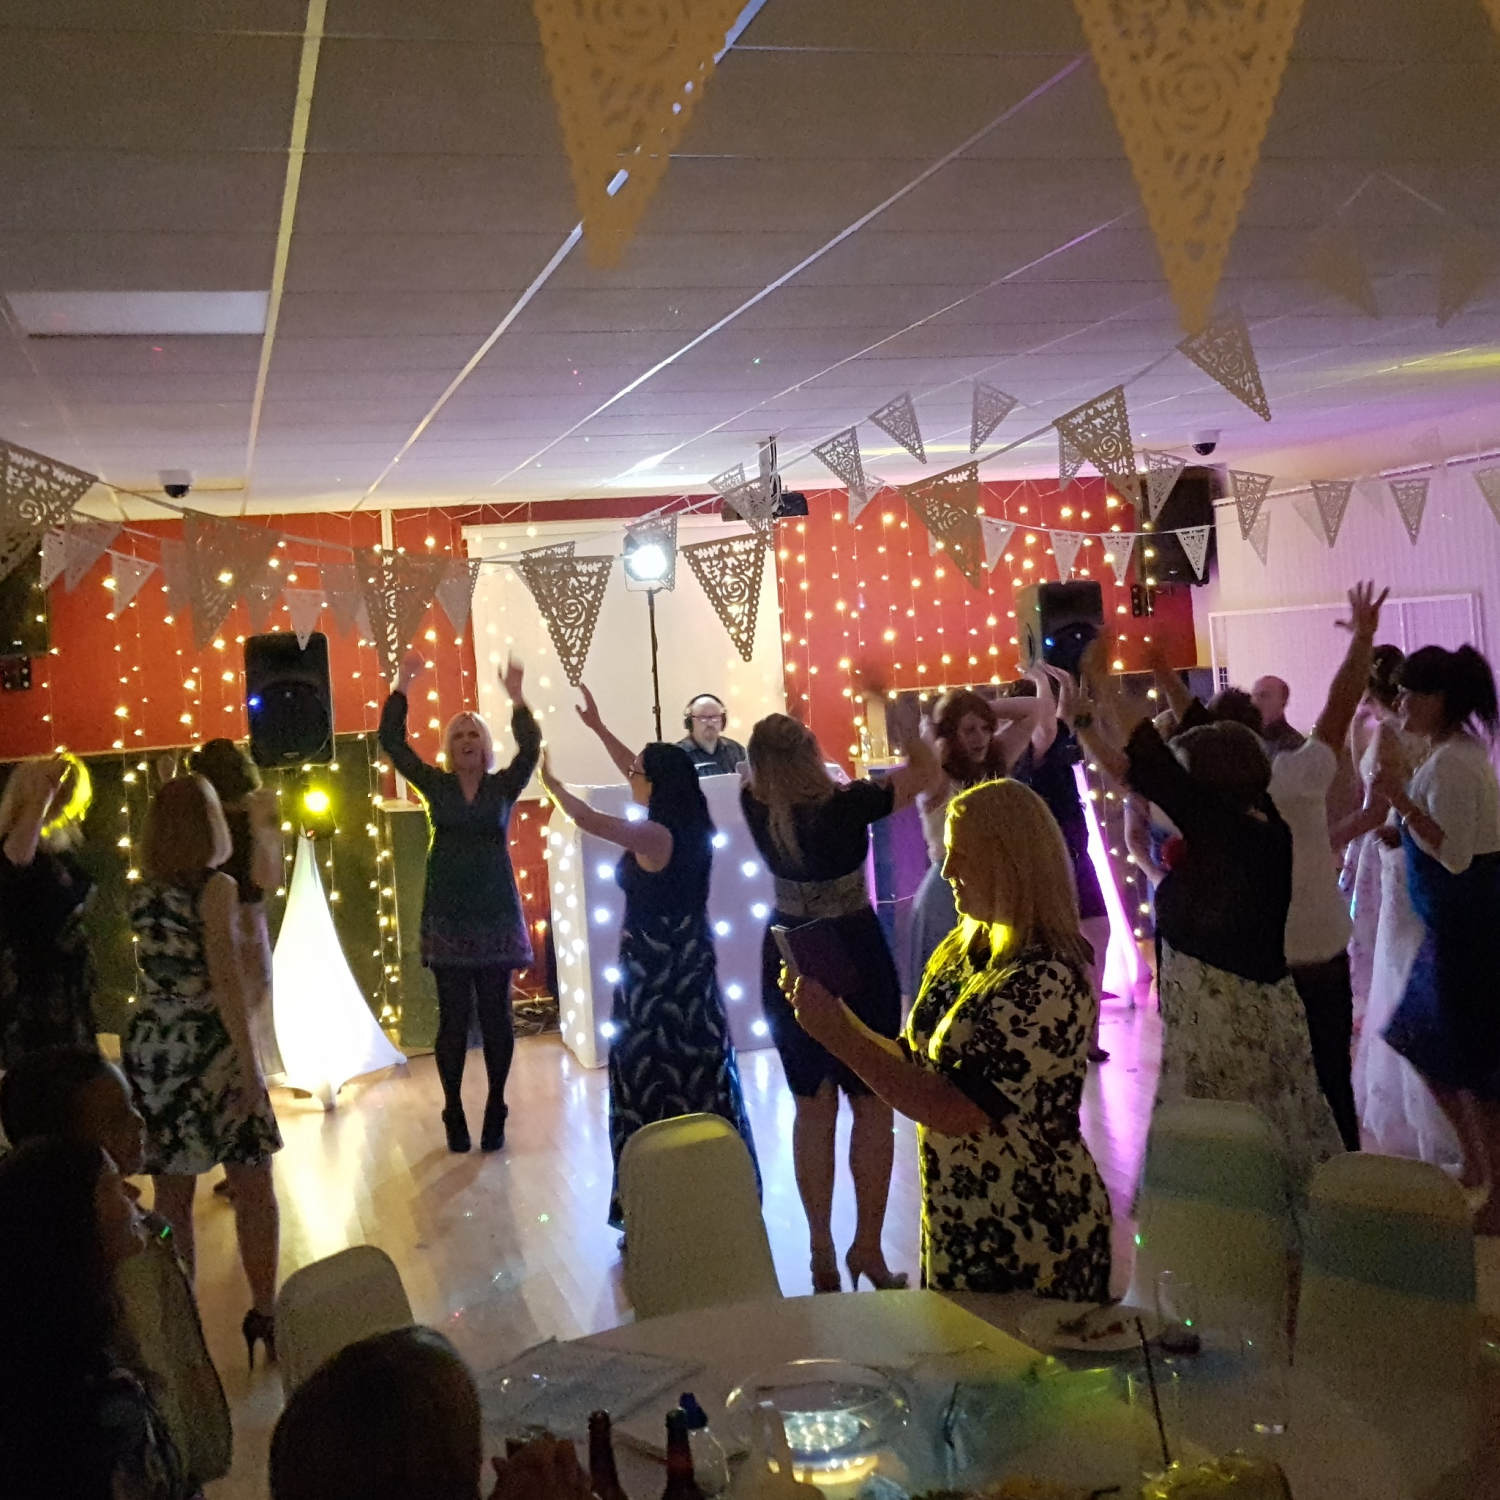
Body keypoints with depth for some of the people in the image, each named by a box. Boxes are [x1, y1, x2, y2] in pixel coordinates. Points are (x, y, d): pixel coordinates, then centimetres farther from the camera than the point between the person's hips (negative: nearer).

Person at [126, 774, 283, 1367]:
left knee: (171, 1194, 11)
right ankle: (263, 1313, 9)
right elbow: (226, 980, -16)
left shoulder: (141, 894, 7)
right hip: (208, 1051, -6)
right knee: (253, 1186, 6)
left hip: (149, 1049, 6)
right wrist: (249, 1063, -15)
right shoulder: (215, 887, -11)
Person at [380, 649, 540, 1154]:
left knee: (495, 1014, 2)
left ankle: (495, 1112, 11)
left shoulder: (503, 787, 4)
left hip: (496, 914, 0)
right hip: (447, 916, 0)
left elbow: (530, 748, -13)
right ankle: (453, 1114, 10)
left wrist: (517, 699, -27)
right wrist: (402, 684, -10)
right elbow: (391, 741, -2)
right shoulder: (435, 785, 6)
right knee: (454, 1016, 1)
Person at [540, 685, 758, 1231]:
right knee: (696, 1071, 14)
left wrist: (549, 779, -3)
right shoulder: (689, 825, 3)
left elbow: (587, 819, -19)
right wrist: (597, 728, 19)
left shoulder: (656, 837, -21)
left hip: (653, 973, -8)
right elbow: (646, 773, 14)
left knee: (653, 1077, 0)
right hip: (688, 966, 8)